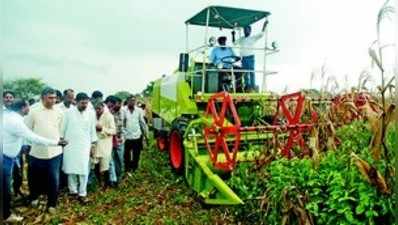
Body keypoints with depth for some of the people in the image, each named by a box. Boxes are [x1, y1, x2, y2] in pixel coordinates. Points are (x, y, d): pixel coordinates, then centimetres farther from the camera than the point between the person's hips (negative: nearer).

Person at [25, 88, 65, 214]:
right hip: (37, 151, 0)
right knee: (35, 177, 17)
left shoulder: (59, 112, 1)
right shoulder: (33, 111, -5)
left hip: (55, 152, 1)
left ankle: (51, 204, 17)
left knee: (54, 180, 1)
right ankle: (34, 197, 43)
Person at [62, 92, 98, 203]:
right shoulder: (69, 112, -5)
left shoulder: (91, 113, -1)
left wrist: (93, 143, 6)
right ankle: (73, 190, 22)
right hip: (70, 145, 0)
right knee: (71, 169, 8)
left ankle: (82, 193, 6)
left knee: (83, 170, -3)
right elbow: (63, 128, 2)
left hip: (84, 145, 0)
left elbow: (92, 129, 6)